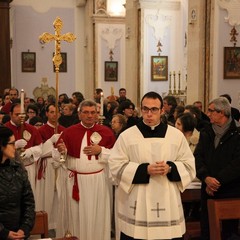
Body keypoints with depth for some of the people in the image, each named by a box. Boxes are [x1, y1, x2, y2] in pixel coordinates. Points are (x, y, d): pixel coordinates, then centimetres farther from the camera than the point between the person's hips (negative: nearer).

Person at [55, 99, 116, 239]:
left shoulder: (107, 132, 2)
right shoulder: (69, 132, 1)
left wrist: (101, 150, -13)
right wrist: (61, 151, -22)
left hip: (98, 181, 0)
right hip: (74, 181, 0)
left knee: (97, 216, 8)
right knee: (74, 215, 7)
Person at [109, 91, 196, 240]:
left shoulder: (177, 135, 5)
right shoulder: (126, 136, 0)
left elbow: (189, 166, 6)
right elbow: (116, 166, -4)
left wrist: (170, 168, -14)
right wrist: (145, 169, -15)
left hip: (167, 203, 2)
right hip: (136, 205, -1)